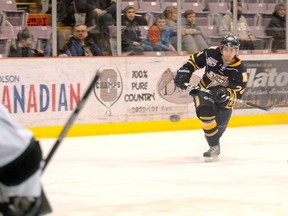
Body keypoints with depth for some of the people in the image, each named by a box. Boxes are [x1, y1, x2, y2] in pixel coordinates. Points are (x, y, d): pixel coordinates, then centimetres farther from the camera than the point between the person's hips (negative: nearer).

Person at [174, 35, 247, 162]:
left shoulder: (240, 70, -19)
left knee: (219, 127, 3)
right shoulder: (211, 54, -16)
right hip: (204, 91, -1)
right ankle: (214, 147, -18)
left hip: (223, 99, 1)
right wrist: (184, 72, -11)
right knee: (205, 111, -29)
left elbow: (238, 91, -23)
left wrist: (226, 93, -42)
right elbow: (194, 61, 0)